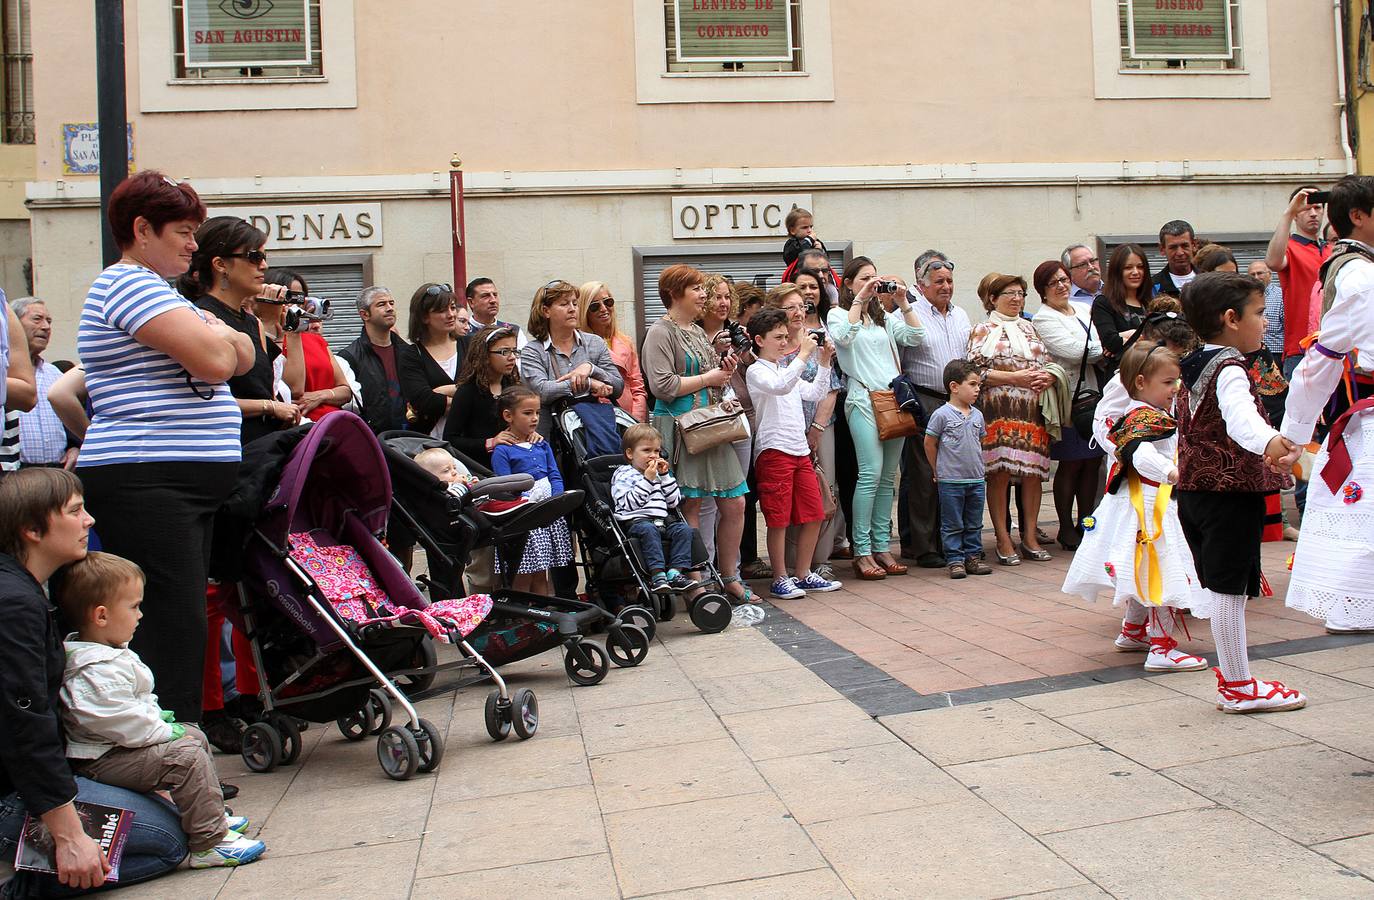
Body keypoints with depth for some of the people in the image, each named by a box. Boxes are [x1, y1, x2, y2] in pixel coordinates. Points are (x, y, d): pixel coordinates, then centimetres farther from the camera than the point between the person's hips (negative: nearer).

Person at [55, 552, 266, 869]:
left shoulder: (111, 653, 10)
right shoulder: (99, 670, -27)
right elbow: (120, 721, -31)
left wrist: (156, 714, 12)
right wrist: (163, 731, -19)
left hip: (117, 746, 12)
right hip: (103, 759, -12)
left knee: (194, 735, 18)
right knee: (186, 758, -23)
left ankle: (212, 815, 27)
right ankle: (209, 843, -17)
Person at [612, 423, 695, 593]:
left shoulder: (659, 474, 24)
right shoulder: (624, 475, 5)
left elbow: (674, 502, 17)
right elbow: (629, 503, -12)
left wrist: (665, 475, 9)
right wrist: (647, 479, -13)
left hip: (662, 520, 6)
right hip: (636, 520, -6)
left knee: (684, 529, -20)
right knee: (649, 529, -37)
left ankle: (675, 572, -29)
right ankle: (657, 574, -43)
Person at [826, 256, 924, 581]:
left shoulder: (886, 316, 22)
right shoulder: (838, 314, 7)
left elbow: (916, 337, 8)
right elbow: (843, 337, -16)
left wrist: (902, 301, 2)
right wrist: (860, 299, -12)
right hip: (864, 400, -6)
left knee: (888, 477, 4)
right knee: (871, 473, -15)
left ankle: (882, 547, 10)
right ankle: (862, 552, -11)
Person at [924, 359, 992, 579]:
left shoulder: (977, 415, 6)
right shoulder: (942, 415, -11)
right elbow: (929, 443, -3)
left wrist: (978, 467, 14)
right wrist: (938, 471, 2)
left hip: (977, 479, 6)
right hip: (950, 481, -5)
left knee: (974, 524, 12)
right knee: (953, 525, 2)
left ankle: (973, 557, 21)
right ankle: (955, 560, 8)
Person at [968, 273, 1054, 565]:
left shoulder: (1031, 328, 21)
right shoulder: (982, 330, 5)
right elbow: (974, 371, -7)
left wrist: (1048, 378, -3)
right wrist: (1014, 377, -13)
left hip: (1033, 410, 5)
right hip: (998, 410, -5)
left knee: (1033, 472, 2)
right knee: (999, 473, -8)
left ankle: (1030, 536, 11)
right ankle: (1003, 540, 0)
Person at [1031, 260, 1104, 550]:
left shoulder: (1082, 310, 16)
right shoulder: (1044, 319, -7)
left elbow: (1101, 353, 17)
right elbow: (1075, 351, -18)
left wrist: (1108, 352, -7)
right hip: (1068, 398, -7)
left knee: (1092, 463, 8)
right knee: (1070, 465, -2)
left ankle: (1086, 524, 18)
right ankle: (1066, 529, 8)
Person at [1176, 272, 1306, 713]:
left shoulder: (1194, 369, 14)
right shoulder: (1230, 370, -15)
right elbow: (1239, 415, -37)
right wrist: (1269, 442, -56)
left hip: (1194, 489, 9)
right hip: (1231, 492, -9)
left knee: (1219, 587, 13)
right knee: (1229, 587, -3)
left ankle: (1231, 677, 22)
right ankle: (1239, 688, 6)